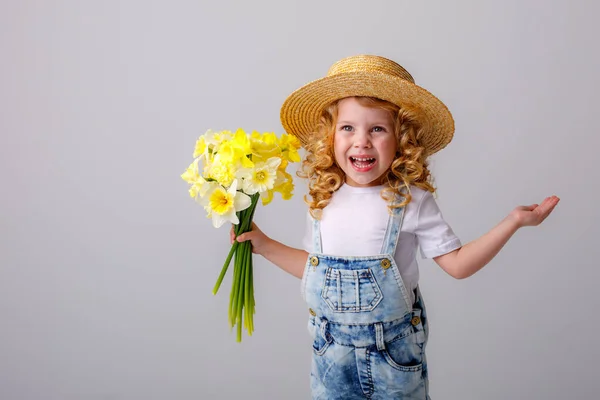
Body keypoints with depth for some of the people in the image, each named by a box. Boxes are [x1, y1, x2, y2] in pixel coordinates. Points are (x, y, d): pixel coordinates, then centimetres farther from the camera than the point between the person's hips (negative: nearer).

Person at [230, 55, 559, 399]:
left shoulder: (411, 201, -13)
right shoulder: (322, 200, -3)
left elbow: (457, 263, -9)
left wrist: (513, 222, -15)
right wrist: (265, 245, 5)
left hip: (394, 349, -3)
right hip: (331, 347, 3)